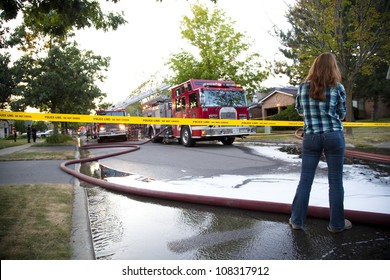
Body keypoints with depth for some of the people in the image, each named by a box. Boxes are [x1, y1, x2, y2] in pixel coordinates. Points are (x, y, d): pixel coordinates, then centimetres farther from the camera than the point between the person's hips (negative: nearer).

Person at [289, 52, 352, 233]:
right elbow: (342, 114, 6)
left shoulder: (303, 87, 1)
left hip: (310, 137, 2)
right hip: (334, 136, -1)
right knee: (335, 181, 8)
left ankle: (297, 220, 15)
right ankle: (337, 223, 19)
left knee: (305, 180, 8)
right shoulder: (338, 87, -3)